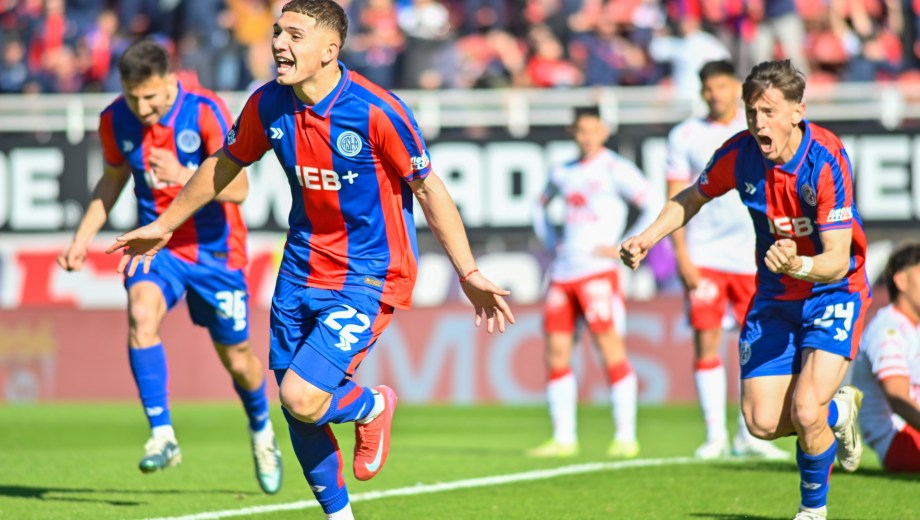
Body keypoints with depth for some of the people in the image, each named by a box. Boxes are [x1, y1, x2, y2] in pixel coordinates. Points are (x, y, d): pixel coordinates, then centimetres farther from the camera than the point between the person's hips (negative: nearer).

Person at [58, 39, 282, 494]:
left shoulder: (204, 112, -20)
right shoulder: (115, 121, -7)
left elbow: (238, 187, -26)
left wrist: (184, 176, -43)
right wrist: (83, 237, 4)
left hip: (214, 250, -2)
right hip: (157, 244, 2)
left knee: (237, 359, 9)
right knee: (141, 314, -30)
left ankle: (261, 433, 41)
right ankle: (162, 436, -26)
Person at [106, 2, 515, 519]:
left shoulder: (377, 111, -20)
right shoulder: (268, 105, -4)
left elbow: (429, 189, -11)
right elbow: (223, 166, 14)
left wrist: (469, 273, -12)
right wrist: (164, 225, 23)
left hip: (368, 278, -6)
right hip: (302, 270, 6)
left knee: (302, 398, -18)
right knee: (297, 412, 7)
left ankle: (372, 406, 15)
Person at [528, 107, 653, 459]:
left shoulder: (615, 170, -2)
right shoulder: (562, 173, 16)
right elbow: (541, 204, 36)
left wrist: (623, 249, -11)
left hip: (598, 271, -6)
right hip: (562, 272, 6)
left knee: (611, 348, -11)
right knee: (556, 353, 2)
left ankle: (626, 437, -10)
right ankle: (563, 439, 8)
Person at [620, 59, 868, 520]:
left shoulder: (826, 161, -26)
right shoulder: (740, 154, -13)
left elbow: (837, 261, -28)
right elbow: (691, 199, 8)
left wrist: (798, 266, -48)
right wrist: (647, 239, -6)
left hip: (833, 293, -5)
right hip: (774, 296, 5)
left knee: (805, 412, -21)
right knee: (762, 422, -5)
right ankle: (838, 411, 29)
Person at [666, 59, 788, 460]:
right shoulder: (685, 136, 5)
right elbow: (675, 200, 3)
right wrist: (681, 256, -6)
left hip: (752, 257, 1)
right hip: (703, 257, -1)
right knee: (706, 343, -5)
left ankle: (750, 435, 9)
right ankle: (715, 435, 1)